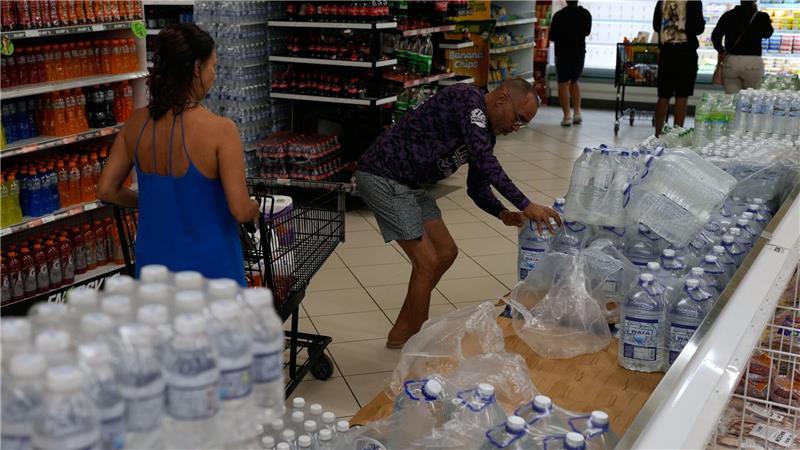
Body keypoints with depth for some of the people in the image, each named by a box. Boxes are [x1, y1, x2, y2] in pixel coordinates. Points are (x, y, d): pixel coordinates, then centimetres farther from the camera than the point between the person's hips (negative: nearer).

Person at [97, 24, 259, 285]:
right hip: (209, 268, -5)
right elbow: (241, 211, -21)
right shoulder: (219, 129, -20)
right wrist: (255, 207, 1)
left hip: (154, 264, 5)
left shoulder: (136, 124, -4)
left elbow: (106, 190, 3)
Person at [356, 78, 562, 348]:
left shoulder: (486, 133, 10)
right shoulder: (468, 99, -18)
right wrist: (525, 206, -31)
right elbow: (484, 160, -31)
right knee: (428, 261, -9)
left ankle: (402, 334, 25)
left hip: (408, 185, 10)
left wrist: (502, 214, -5)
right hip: (382, 177, -10)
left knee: (446, 253, 13)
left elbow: (477, 187, 15)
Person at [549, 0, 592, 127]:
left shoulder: (559, 15, -15)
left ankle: (567, 116, -6)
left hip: (563, 52, -4)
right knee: (575, 81, 19)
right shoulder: (586, 14, -2)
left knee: (563, 83, 3)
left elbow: (552, 36, -6)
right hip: (580, 52, 4)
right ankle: (577, 113, 12)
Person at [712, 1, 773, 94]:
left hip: (730, 61, 2)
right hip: (753, 63, -2)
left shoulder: (728, 15, 3)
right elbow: (767, 33, 19)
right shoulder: (761, 16, 0)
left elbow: (715, 35, -5)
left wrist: (720, 51, 10)